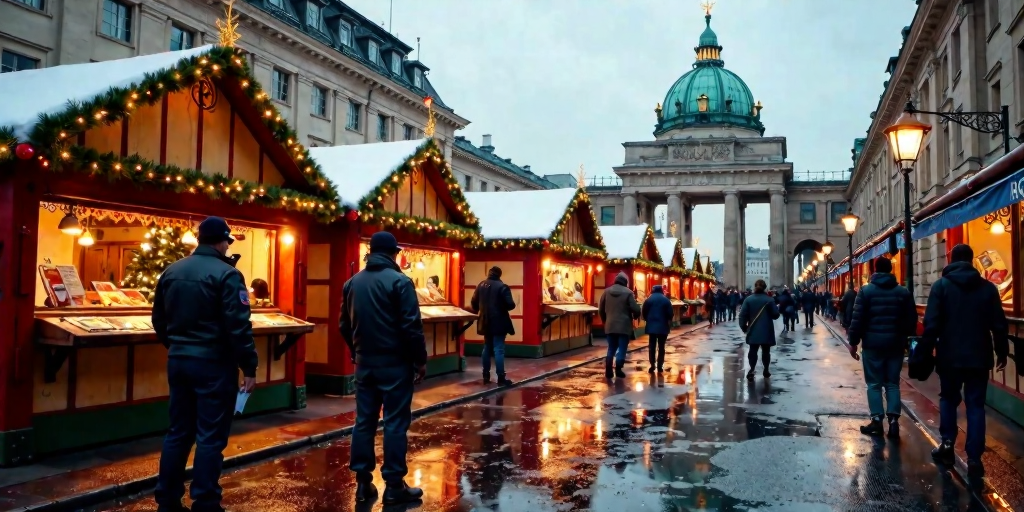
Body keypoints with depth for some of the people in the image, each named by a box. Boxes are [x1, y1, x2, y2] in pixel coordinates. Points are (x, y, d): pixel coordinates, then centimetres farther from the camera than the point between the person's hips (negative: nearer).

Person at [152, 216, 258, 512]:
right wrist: (249, 368, -12)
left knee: (178, 432, 15)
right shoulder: (226, 274, -13)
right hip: (214, 363, -7)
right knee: (211, 436, 0)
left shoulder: (171, 271, 9)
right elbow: (239, 327, -18)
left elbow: (159, 320, 16)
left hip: (178, 361, 7)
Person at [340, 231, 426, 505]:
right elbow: (412, 327, -14)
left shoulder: (352, 283, 9)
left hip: (364, 362, 6)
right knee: (395, 423, -1)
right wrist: (420, 360, -6)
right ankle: (394, 485, 3)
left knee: (364, 421, 10)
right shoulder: (399, 281, -11)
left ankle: (363, 482, 14)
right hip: (395, 362, -6)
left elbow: (345, 326, 14)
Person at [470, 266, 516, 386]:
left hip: (485, 322, 6)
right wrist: (504, 307, 6)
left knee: (487, 348, 15)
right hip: (498, 322, -6)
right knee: (499, 349, -5)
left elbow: (473, 304, 12)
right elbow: (510, 305, -16)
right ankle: (501, 378, -6)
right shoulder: (502, 287, -11)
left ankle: (486, 376, 18)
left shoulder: (481, 285, 7)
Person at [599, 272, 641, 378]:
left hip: (610, 325, 4)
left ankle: (608, 371, 9)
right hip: (624, 325, -4)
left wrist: (605, 320, 23)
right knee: (622, 348, 4)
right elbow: (636, 309, -10)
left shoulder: (607, 291, 5)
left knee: (611, 348, 13)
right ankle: (618, 370, 2)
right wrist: (635, 316, 11)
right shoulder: (628, 292, -7)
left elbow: (601, 309, 9)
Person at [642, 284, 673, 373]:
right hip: (663, 326, 0)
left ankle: (652, 366, -3)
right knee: (661, 346, 4)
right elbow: (670, 313, -3)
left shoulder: (649, 299, 1)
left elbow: (643, 312, 0)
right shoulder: (666, 300, 2)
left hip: (651, 325, 0)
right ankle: (660, 366, 3)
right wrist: (669, 322, 13)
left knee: (652, 346, 3)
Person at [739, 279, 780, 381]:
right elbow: (775, 315, -3)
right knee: (766, 350, 12)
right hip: (766, 331, -1)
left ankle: (751, 370, -12)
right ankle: (766, 370, 20)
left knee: (753, 350, 3)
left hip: (753, 330, 1)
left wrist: (744, 327, 7)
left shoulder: (748, 299, -2)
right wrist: (777, 308, 17)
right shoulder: (769, 300, -7)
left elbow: (743, 315, -4)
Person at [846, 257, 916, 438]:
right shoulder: (904, 292, 5)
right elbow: (912, 319, 6)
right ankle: (894, 421, 3)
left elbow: (858, 319, -8)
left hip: (873, 343, -3)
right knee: (893, 383, 10)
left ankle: (877, 421, 4)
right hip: (896, 343, 3)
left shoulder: (866, 290, -5)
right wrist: (905, 338, 18)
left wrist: (853, 342, -2)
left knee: (874, 383, 5)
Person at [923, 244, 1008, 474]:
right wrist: (1001, 352, 13)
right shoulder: (988, 287, 3)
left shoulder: (941, 285, -4)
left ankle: (947, 444, 11)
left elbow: (931, 323, -9)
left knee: (948, 399, 18)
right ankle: (974, 457, 2)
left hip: (950, 355, -1)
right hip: (979, 356, 1)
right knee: (975, 404, 5)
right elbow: (999, 324, 3)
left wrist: (926, 350, -3)